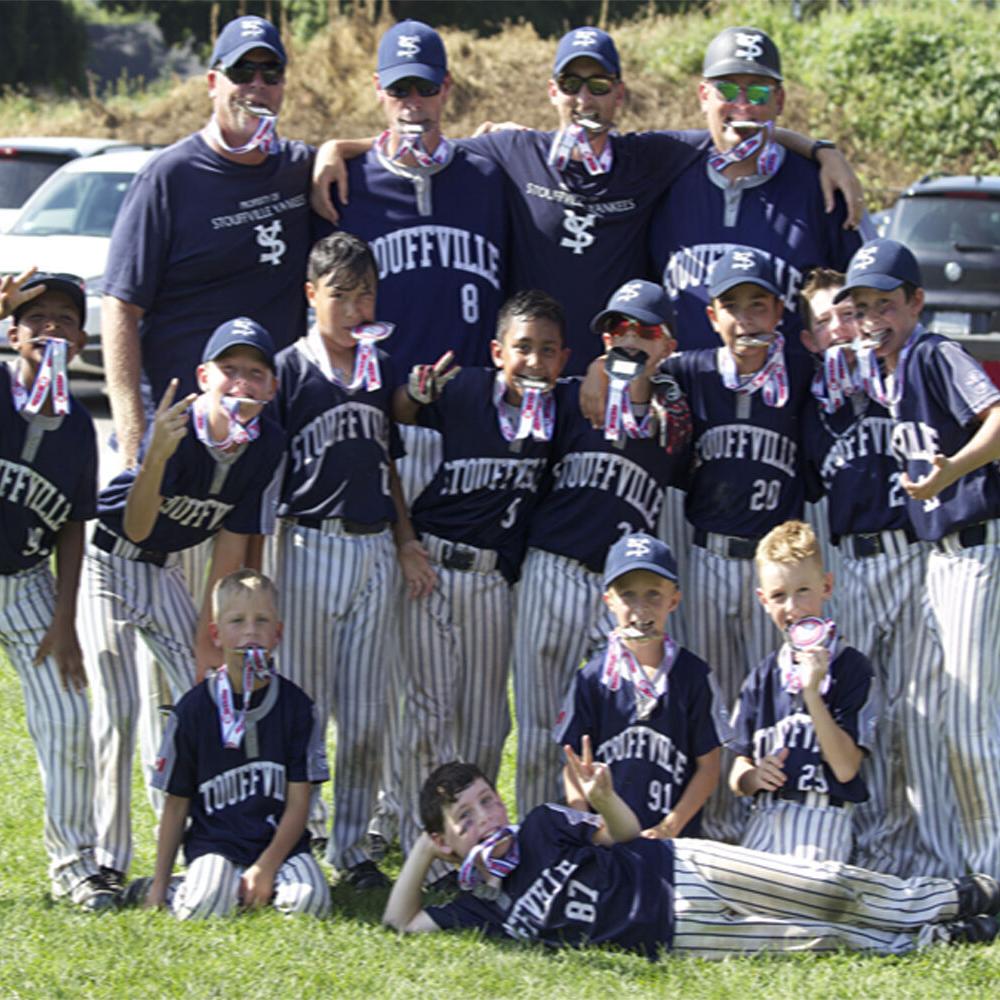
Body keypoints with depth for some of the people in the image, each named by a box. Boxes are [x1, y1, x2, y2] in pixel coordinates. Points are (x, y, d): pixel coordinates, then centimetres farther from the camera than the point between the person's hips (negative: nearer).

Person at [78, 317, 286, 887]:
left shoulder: (268, 446, -11)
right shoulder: (178, 428, -27)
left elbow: (232, 545, -3)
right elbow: (137, 527, -35)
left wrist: (207, 636, -2)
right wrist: (156, 455, -52)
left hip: (165, 573, 5)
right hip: (109, 560, -5)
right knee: (119, 708, -14)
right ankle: (109, 860, -8)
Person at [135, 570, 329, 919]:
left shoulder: (296, 706, 2)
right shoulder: (194, 708, 1)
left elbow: (298, 803, 1)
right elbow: (177, 804, 5)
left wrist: (267, 865, -14)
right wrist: (159, 884, 2)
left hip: (279, 843, 1)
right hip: (214, 844, -1)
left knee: (309, 900, -29)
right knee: (206, 905, -30)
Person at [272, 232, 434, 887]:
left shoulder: (381, 369, 14)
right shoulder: (290, 369, -1)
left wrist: (406, 541, 12)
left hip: (375, 550, 4)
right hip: (309, 544, -4)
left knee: (370, 708, 4)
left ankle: (352, 842, 13)